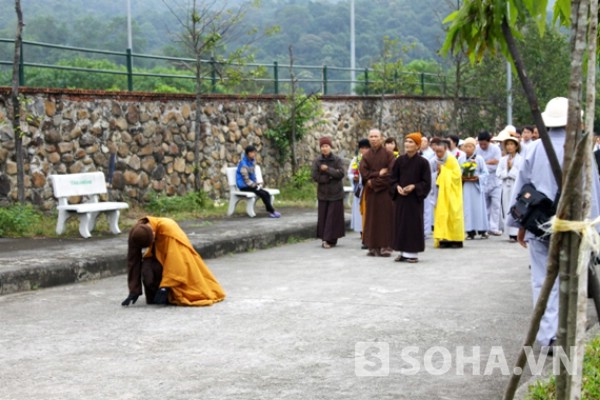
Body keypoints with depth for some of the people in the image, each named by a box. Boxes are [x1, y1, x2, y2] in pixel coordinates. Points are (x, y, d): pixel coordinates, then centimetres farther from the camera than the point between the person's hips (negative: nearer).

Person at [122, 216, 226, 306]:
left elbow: (174, 261, -36)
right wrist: (134, 290, -19)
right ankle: (155, 297, -5)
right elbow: (133, 261, -17)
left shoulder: (168, 228, -37)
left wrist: (165, 287, -38)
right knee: (146, 268, -30)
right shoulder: (136, 233, -24)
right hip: (159, 258, 3)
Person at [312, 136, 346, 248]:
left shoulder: (337, 160, -1)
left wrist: (327, 169, -16)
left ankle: (330, 239, -3)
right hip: (323, 193, 1)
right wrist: (331, 176, -13)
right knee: (323, 216, 2)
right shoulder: (317, 161, 2)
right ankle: (325, 239, 9)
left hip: (335, 193, -1)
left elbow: (341, 173, -13)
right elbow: (315, 177, -7)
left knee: (333, 216, -5)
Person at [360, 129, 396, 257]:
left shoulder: (388, 154, -1)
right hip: (370, 192, 3)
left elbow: (392, 173, -11)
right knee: (372, 218, 2)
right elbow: (363, 172, -2)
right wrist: (379, 173, -14)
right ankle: (373, 247, 5)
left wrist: (374, 181, -11)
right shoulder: (366, 156, 10)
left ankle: (386, 246, -1)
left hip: (385, 191, -3)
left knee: (386, 217, -4)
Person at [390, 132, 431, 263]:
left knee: (414, 224, -1)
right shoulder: (399, 160, 4)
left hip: (415, 198, -4)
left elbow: (426, 183, -5)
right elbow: (393, 178, 10)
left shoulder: (422, 162, -6)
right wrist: (397, 187, -9)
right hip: (400, 197, 4)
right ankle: (403, 252, 13)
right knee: (400, 223, 5)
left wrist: (414, 186, -18)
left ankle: (413, 253, 6)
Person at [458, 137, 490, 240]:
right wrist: (461, 177, -9)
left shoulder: (479, 159, 1)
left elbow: (485, 173, 0)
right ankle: (470, 231, 3)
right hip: (465, 186, 2)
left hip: (476, 186, -2)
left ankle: (482, 230, 5)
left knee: (479, 208, -2)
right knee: (468, 208, 0)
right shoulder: (461, 159, 7)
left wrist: (478, 178, -15)